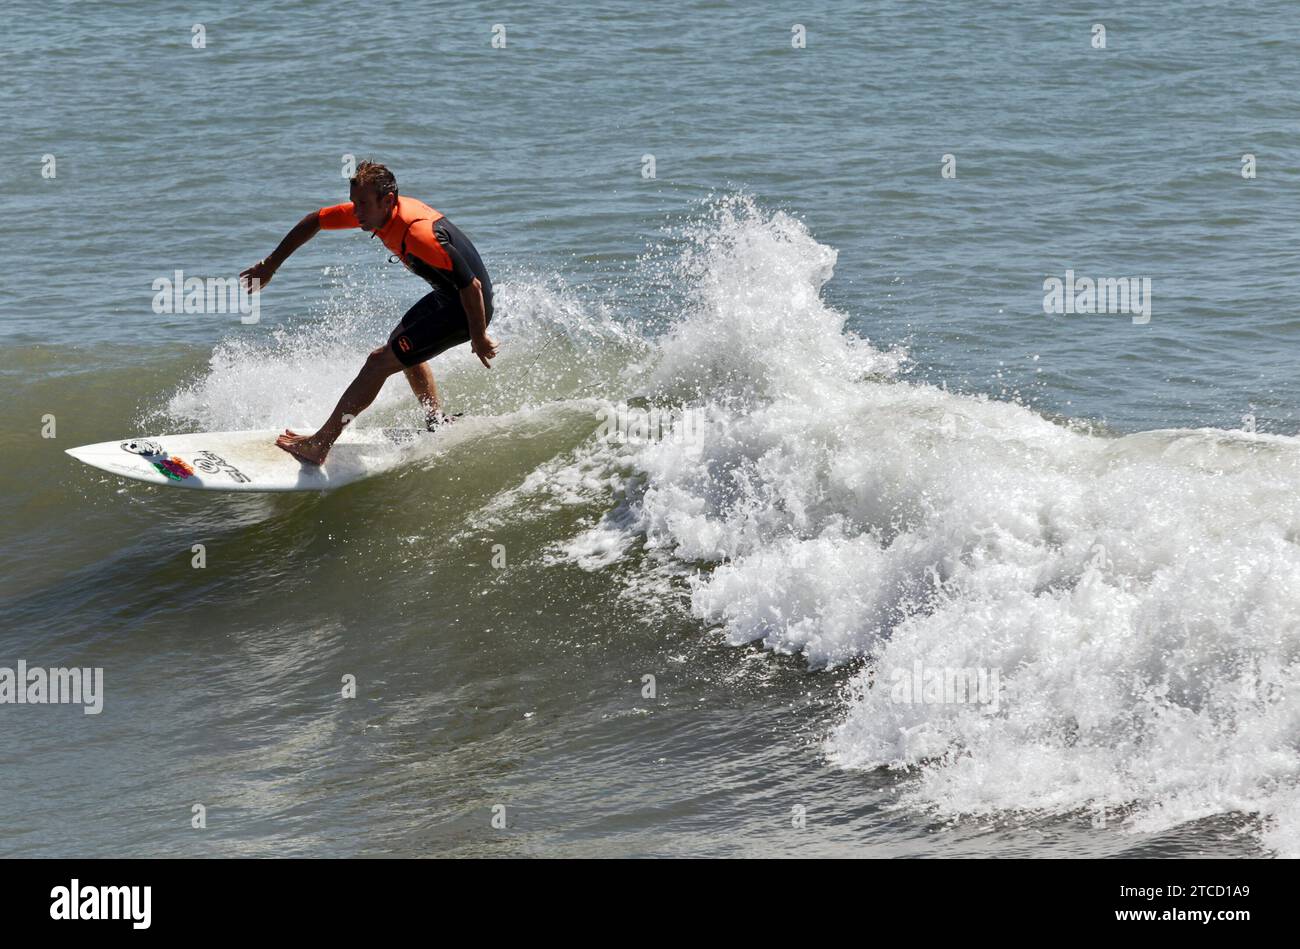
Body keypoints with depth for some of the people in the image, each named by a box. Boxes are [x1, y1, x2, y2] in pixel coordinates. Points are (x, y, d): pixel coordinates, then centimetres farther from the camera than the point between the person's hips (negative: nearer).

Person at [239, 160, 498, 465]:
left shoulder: (417, 234, -33)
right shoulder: (373, 210, -6)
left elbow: (471, 285, -30)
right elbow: (314, 221, 8)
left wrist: (479, 338, -20)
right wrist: (270, 265, 11)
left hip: (466, 308, -9)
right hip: (447, 295, 9)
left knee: (381, 361, -9)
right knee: (400, 343, 30)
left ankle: (318, 445, -3)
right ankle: (438, 424, 43)